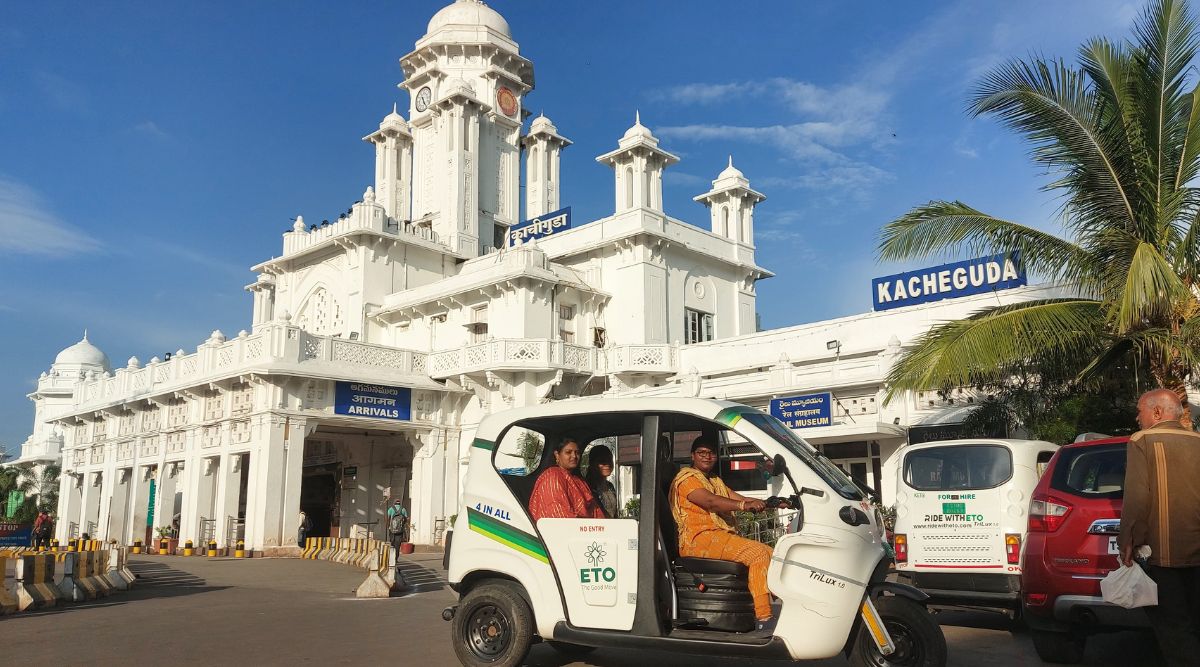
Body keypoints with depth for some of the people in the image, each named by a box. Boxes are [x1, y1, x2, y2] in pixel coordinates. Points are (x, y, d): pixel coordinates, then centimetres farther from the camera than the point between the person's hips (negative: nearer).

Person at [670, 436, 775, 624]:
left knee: (771, 553, -4)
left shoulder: (716, 481, 27)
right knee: (757, 552, -23)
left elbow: (739, 498, 13)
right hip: (699, 539, -9)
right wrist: (744, 505, -35)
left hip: (723, 536, 9)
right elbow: (710, 502, -21)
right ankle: (764, 616, -27)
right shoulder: (687, 477, -3)